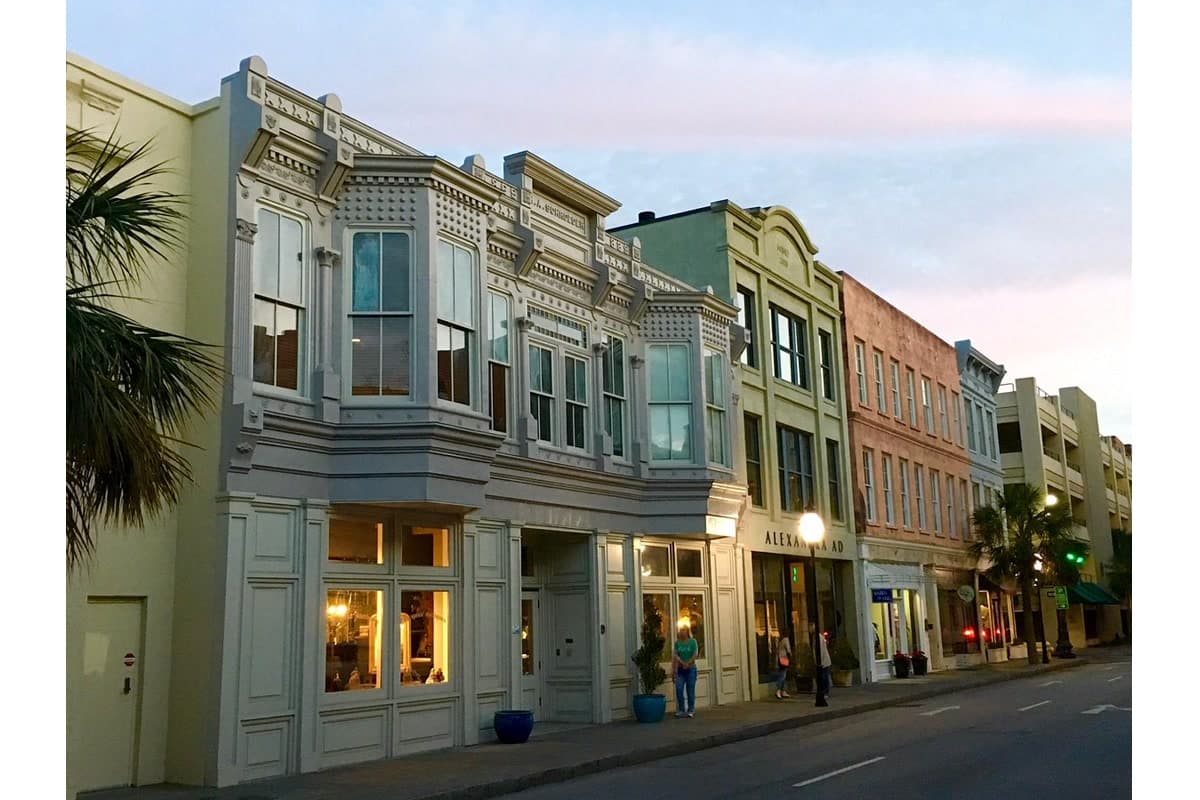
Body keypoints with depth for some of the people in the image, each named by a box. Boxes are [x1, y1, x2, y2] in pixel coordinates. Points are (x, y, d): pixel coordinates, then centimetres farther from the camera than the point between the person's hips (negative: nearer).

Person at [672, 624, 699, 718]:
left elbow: (695, 654, -10)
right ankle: (681, 710, 5)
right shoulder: (677, 643, 3)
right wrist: (682, 663, -15)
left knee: (690, 690, 2)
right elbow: (676, 655, -2)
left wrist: (688, 663, -18)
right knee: (679, 689, -6)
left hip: (691, 669, -2)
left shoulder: (693, 642, -3)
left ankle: (691, 710, 12)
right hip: (680, 669, 2)